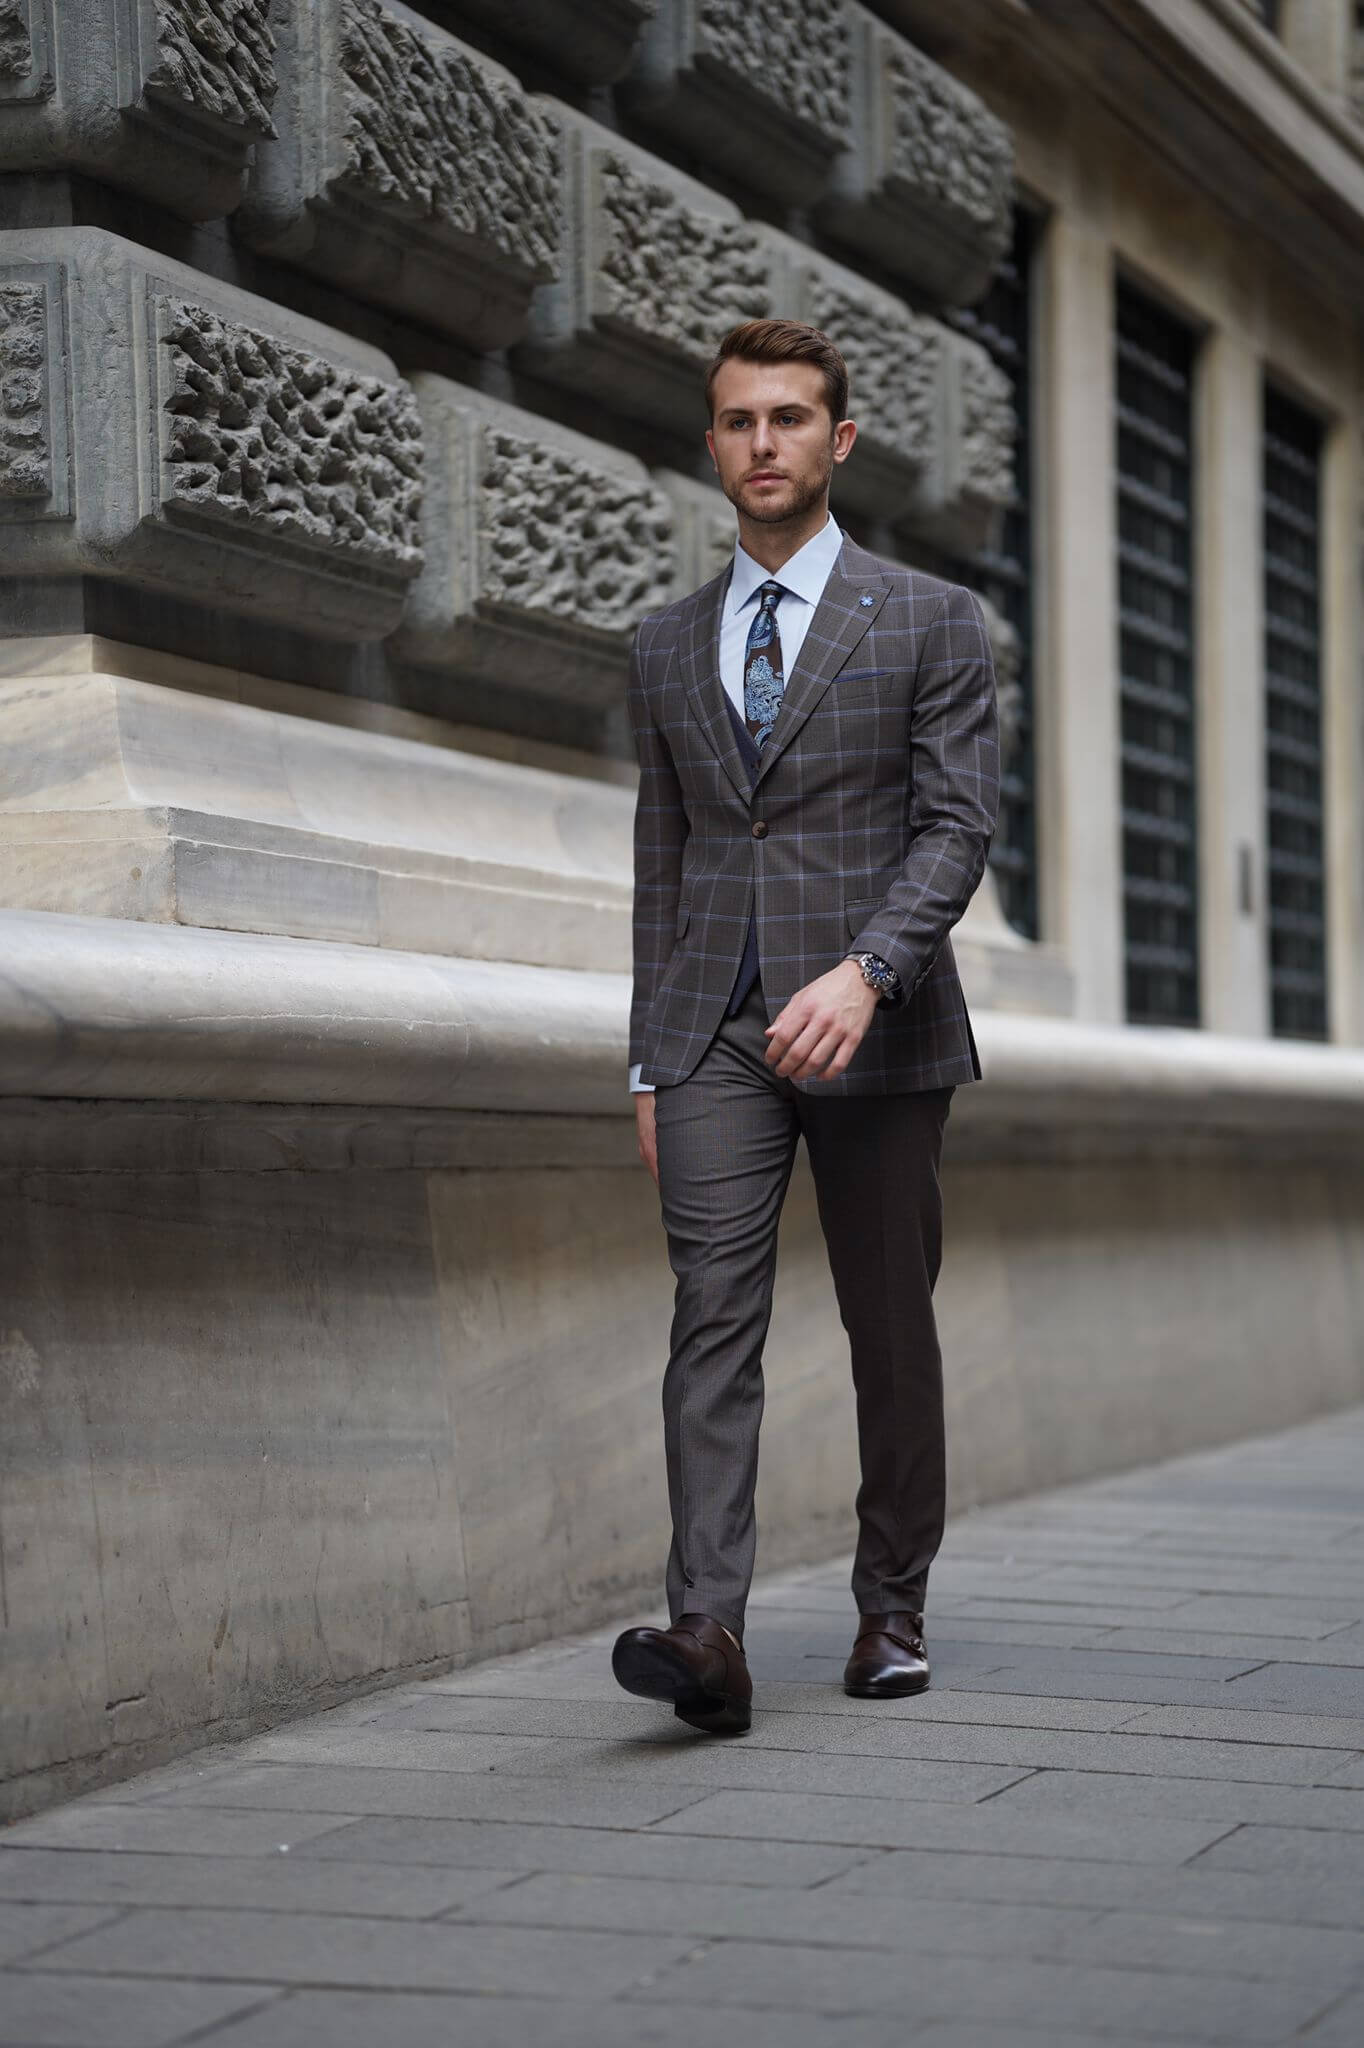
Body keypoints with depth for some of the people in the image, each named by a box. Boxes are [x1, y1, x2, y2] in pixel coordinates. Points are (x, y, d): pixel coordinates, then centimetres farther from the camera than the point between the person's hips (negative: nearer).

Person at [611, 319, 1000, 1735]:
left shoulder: (928, 622, 3)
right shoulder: (666, 648, 15)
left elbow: (958, 822, -6)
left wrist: (866, 971, -22)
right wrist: (649, 1059, 13)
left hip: (874, 1025, -2)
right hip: (714, 1033, 2)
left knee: (890, 1328, 5)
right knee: (714, 1317, -11)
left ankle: (890, 1608, 19)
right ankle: (707, 1631, -20)